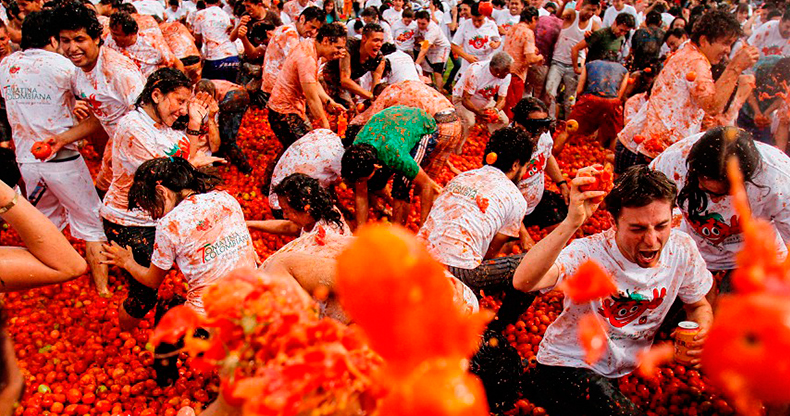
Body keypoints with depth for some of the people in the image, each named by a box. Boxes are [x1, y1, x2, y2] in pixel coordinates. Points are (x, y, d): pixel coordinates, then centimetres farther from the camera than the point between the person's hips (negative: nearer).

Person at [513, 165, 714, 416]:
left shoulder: (682, 248, -12)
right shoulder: (589, 254, -28)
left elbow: (698, 305, 7)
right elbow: (523, 282, -46)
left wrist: (702, 332, -16)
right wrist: (571, 223, -55)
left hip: (622, 373, 9)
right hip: (567, 366, -9)